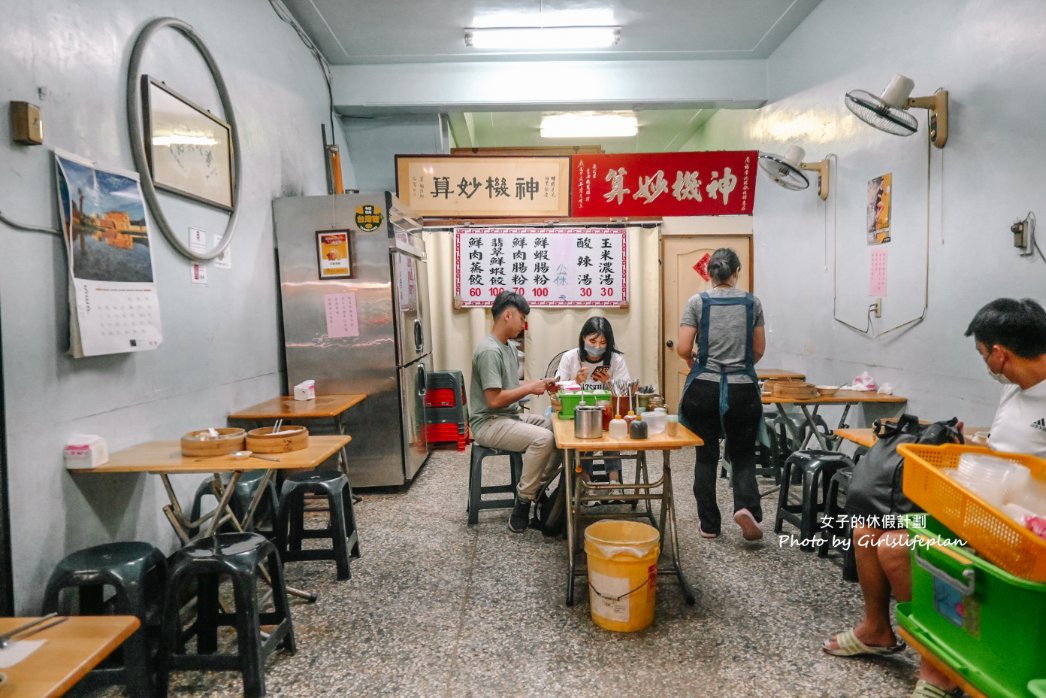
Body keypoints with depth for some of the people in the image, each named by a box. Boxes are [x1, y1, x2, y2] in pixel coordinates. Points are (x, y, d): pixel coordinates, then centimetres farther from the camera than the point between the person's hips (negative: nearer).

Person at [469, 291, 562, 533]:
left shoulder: (509, 348, 12)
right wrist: (530, 388, -16)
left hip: (512, 417, 10)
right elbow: (494, 399, -24)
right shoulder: (489, 350, -20)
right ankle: (523, 504, -15)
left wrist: (538, 384, 2)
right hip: (489, 423, -10)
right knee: (542, 439, -29)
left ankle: (538, 490, 9)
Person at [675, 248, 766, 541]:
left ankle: (709, 524, 17)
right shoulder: (752, 302, 2)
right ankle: (745, 506, -10)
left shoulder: (697, 302, -4)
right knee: (743, 455, 15)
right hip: (742, 389, 1)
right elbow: (759, 350, 8)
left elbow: (683, 349, -9)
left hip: (704, 388, -1)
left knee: (706, 456, 12)